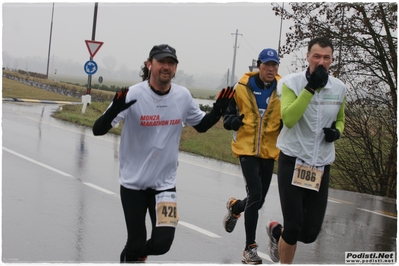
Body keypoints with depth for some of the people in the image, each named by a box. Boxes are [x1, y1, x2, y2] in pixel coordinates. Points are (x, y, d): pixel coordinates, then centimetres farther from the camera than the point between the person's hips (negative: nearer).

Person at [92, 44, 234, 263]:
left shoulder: (183, 96, -5)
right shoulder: (132, 95, -17)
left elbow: (201, 125, 13)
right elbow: (98, 130, -20)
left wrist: (217, 111, -7)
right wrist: (115, 109, -40)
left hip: (165, 183, 3)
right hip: (133, 182, -2)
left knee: (162, 243, -6)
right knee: (135, 243, 5)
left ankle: (137, 254, 29)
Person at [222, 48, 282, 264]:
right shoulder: (243, 88, -6)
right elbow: (228, 115, 4)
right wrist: (237, 121, -16)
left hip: (269, 151, 3)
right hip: (247, 149, -3)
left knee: (258, 200, 13)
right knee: (255, 194, -14)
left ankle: (234, 207, 49)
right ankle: (250, 248, -1)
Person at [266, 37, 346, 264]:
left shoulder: (339, 88, 3)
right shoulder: (291, 82, -10)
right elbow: (288, 118, -24)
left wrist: (337, 131, -2)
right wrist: (311, 87, -26)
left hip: (321, 166, 4)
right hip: (293, 162, -4)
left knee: (310, 233, 5)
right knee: (294, 228, -7)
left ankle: (277, 231, 38)